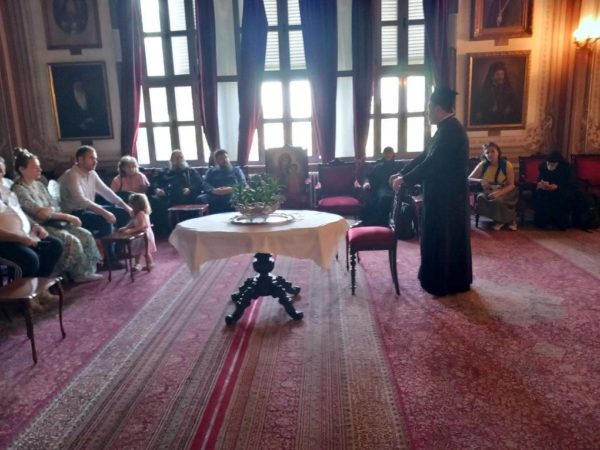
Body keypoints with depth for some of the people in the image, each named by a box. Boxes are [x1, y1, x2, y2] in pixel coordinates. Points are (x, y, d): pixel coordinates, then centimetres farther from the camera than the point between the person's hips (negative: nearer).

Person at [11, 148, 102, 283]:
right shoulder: (18, 189, -13)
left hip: (52, 223, 8)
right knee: (72, 241, -26)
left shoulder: (38, 184, 13)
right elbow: (41, 213, -20)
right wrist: (67, 216, -16)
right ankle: (79, 274, -7)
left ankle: (87, 271, -1)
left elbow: (54, 207, 13)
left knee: (86, 235, -7)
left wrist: (49, 211, -11)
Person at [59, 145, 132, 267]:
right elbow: (81, 201, -33)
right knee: (105, 221, -31)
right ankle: (109, 258, -16)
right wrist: (105, 212, -41)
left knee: (123, 213, 2)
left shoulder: (92, 174, 4)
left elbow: (106, 191, 10)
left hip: (88, 209, 9)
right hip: (74, 214, -9)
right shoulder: (71, 176, -21)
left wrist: (126, 206, 1)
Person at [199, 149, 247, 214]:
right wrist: (213, 190, -14)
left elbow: (243, 184, 10)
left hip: (232, 196, -1)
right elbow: (205, 184, 10)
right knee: (201, 199, -29)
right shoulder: (211, 171, 27)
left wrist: (231, 189, -12)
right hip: (215, 198, 1)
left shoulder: (236, 170, 25)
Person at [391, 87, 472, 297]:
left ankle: (444, 283, 14)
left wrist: (405, 180, -17)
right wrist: (402, 173, 10)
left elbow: (432, 162, -24)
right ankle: (454, 280, 31)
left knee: (442, 238, 1)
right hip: (445, 194, 10)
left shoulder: (451, 130, -21)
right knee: (449, 237, 18)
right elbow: (425, 155, 15)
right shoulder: (447, 128, 11)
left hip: (447, 196, -10)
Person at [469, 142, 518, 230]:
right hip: (488, 192, 3)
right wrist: (480, 181, -25)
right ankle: (499, 220, -10)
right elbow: (469, 179, -4)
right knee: (480, 198, -31)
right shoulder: (482, 165, -7)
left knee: (497, 200, -36)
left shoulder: (507, 165, -12)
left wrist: (499, 192, -31)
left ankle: (509, 219, -5)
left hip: (505, 192, -3)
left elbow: (511, 185, -12)